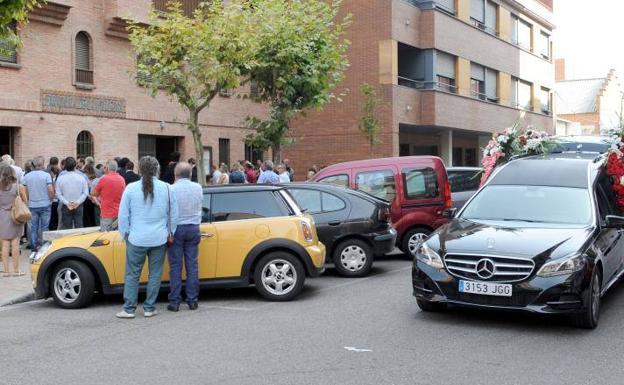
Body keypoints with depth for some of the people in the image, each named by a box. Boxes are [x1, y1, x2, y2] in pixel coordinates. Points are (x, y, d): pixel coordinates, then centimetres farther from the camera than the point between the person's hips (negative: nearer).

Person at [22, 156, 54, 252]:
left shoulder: (27, 176, 1)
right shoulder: (46, 175, -9)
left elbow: (25, 191, 2)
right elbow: (51, 190, -15)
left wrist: (28, 200, 16)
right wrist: (51, 199, 2)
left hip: (32, 205, 3)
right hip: (45, 204, -3)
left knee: (33, 227, 9)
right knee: (44, 227, 5)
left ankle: (34, 248, 12)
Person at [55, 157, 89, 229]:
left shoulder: (60, 178, -7)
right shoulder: (81, 177, -5)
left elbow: (58, 194, -6)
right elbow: (85, 193, -4)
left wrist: (67, 203, -7)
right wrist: (78, 202, -6)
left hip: (65, 207, 0)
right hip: (79, 206, 0)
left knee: (67, 228, 5)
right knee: (79, 227, 6)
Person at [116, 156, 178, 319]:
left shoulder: (131, 188, -6)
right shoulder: (167, 188, -2)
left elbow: (123, 215, 0)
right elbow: (174, 215, 7)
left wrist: (125, 234, 13)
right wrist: (170, 233, 20)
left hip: (136, 239, -1)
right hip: (159, 239, 1)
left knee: (132, 274, 7)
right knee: (155, 274, 10)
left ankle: (129, 309, 9)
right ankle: (149, 308, 14)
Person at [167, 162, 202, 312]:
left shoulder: (172, 189, -11)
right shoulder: (198, 188, 2)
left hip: (176, 229, -3)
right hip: (193, 228, 3)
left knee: (175, 267, 2)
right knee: (192, 266, 7)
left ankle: (175, 301, 4)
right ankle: (192, 300, 10)